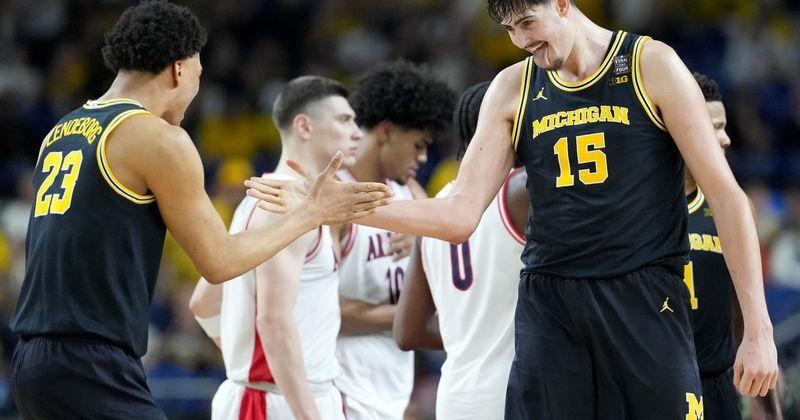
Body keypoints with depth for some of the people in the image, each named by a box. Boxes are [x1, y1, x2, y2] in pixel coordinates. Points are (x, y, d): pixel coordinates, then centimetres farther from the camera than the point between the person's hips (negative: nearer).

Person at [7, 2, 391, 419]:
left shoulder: (60, 132, 16)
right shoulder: (158, 138, -7)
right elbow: (219, 262, -3)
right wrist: (312, 213, 8)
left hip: (33, 358, 9)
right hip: (91, 368, -9)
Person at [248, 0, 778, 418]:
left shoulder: (651, 66, -2)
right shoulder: (513, 89, 9)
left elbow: (725, 196, -2)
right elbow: (462, 214, 5)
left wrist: (758, 329, -8)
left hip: (646, 300, -3)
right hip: (549, 305, 3)